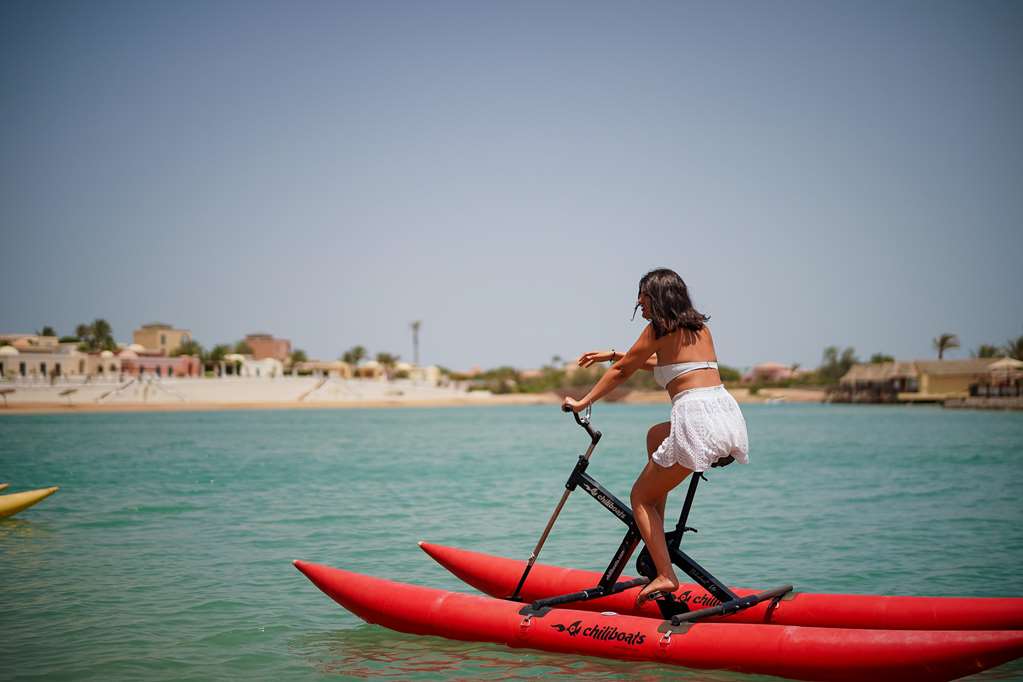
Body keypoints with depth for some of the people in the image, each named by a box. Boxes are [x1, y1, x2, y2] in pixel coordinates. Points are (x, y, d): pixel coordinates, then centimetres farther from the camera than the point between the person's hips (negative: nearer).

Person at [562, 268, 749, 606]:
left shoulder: (659, 328, 2)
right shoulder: (699, 326, 22)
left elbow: (622, 372, 8)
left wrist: (582, 402, 18)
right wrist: (613, 355, 40)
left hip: (696, 417, -8)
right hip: (729, 415, 8)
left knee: (641, 496, 9)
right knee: (656, 435, 34)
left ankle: (665, 575, -7)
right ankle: (657, 539, 27)